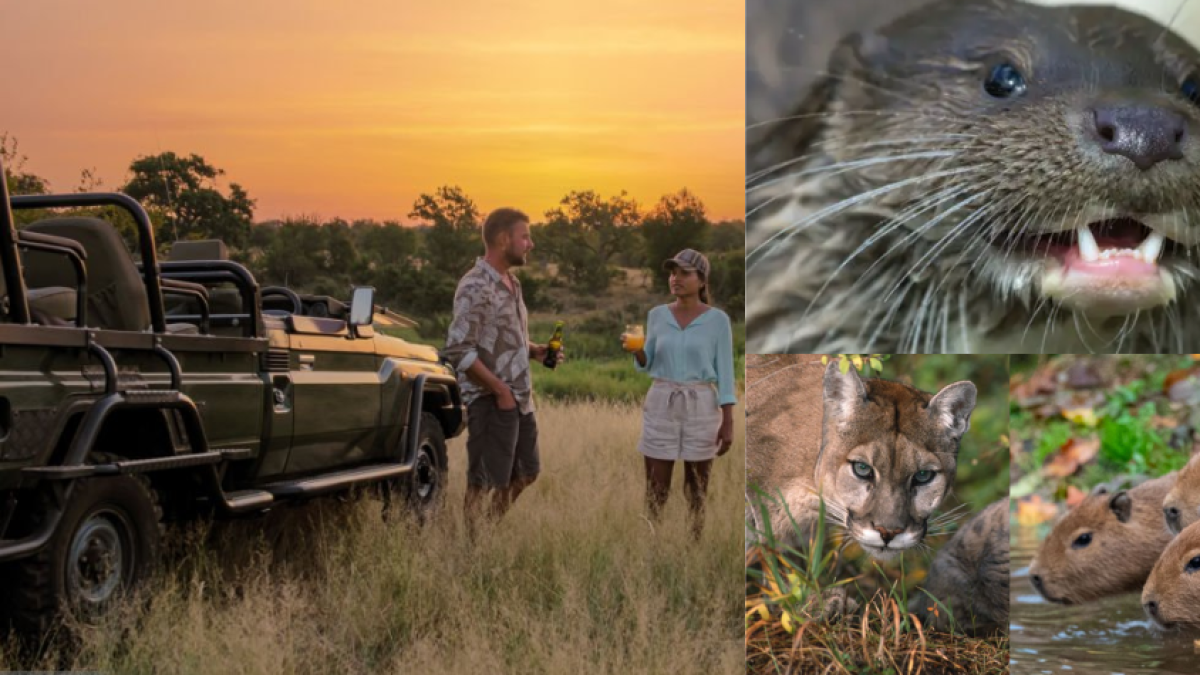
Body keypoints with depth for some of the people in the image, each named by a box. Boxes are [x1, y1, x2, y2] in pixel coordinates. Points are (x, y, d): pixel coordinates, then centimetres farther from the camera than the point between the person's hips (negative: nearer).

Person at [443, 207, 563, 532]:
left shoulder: (511, 283, 12)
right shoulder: (476, 288, -16)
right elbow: (458, 350, -22)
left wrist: (535, 350, 4)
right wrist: (501, 390, -19)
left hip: (520, 399, 9)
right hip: (491, 402, -9)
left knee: (524, 474, 18)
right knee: (484, 483, 0)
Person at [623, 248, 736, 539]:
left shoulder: (718, 320, -4)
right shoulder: (657, 315, 5)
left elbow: (725, 373, -3)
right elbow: (647, 364, 11)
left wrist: (728, 423, -8)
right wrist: (635, 349, -11)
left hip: (701, 409, -2)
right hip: (660, 406, 2)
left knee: (696, 492, 4)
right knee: (655, 491, 1)